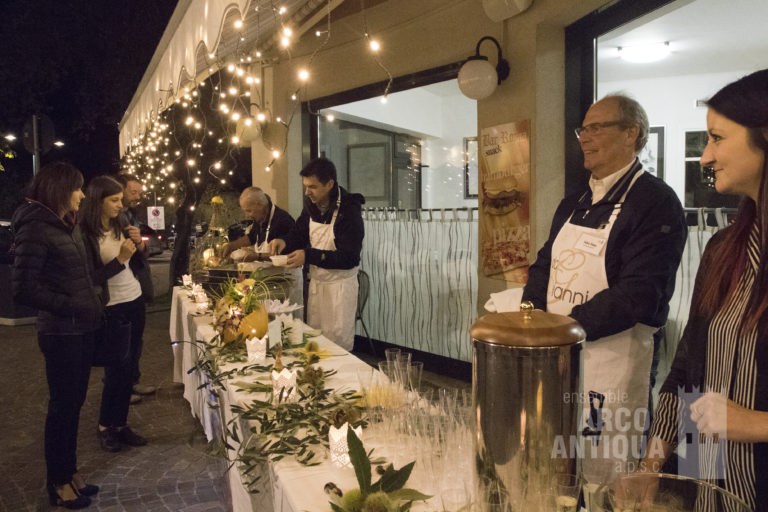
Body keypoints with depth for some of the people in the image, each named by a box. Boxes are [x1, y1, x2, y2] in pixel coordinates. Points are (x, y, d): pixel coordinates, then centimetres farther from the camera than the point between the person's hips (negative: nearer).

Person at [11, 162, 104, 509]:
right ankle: (58, 484, 21)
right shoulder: (35, 229, -14)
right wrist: (70, 306, -17)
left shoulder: (67, 226, 12)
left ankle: (70, 472, 31)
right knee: (63, 406, 5)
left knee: (74, 403, 16)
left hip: (82, 329, 8)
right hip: (61, 333, -8)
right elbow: (23, 290, -19)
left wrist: (93, 303, 9)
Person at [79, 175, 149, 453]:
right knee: (116, 370, 2)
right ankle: (105, 427, 22)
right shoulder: (85, 234, -16)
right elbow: (90, 279, -17)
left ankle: (120, 424, 24)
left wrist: (137, 246, -5)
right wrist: (120, 259, -22)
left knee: (130, 367, 11)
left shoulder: (119, 226, 4)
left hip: (135, 301, 6)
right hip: (111, 308, -6)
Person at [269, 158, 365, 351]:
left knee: (338, 345, 2)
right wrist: (284, 242, -9)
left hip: (340, 284, -7)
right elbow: (299, 234, 15)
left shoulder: (349, 210, -20)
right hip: (316, 281, 7)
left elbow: (349, 258, -24)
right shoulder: (311, 205, 2)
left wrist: (308, 256, -31)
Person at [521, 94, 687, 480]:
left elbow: (638, 295, -19)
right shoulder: (573, 205, 14)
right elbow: (543, 269, 15)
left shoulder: (656, 202, -10)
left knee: (603, 489, 5)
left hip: (614, 359, -7)